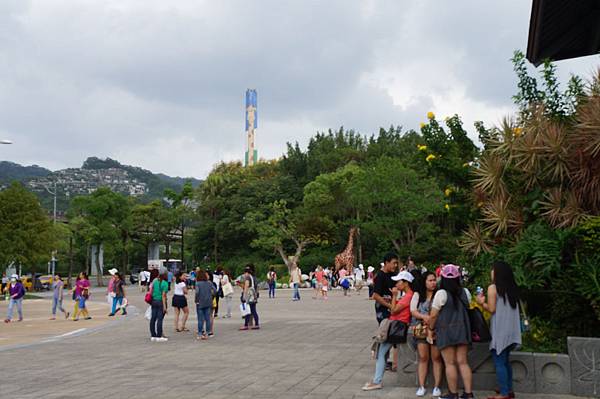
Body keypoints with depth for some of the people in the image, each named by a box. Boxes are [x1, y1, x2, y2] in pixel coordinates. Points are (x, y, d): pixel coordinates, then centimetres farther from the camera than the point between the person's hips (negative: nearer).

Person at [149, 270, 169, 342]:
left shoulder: (155, 281, 7)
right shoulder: (165, 283, -12)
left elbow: (151, 291, 9)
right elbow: (163, 295, -16)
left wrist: (151, 300, 18)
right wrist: (164, 306, -15)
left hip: (154, 301, 6)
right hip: (161, 302, -6)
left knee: (153, 318, 9)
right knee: (159, 319, -3)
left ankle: (153, 336, 16)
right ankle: (159, 337, 1)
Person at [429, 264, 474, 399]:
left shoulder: (441, 293, -11)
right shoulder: (465, 293, 5)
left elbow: (433, 315, -9)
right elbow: (468, 309, 14)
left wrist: (431, 328, 4)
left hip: (446, 331, -5)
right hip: (462, 330, 5)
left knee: (450, 363, 1)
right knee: (463, 362, 7)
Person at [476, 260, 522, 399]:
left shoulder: (493, 288, -9)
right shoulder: (512, 288, 10)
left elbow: (492, 309, -10)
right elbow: (506, 308, 9)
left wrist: (482, 302, 5)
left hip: (499, 330, -7)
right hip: (511, 329, 7)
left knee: (499, 362, -2)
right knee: (505, 360, 17)